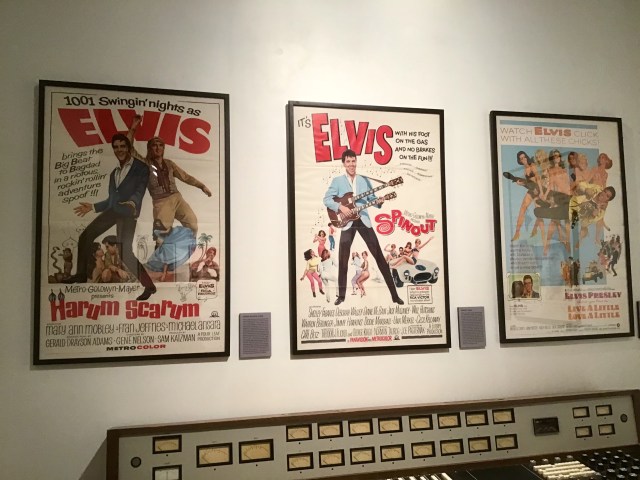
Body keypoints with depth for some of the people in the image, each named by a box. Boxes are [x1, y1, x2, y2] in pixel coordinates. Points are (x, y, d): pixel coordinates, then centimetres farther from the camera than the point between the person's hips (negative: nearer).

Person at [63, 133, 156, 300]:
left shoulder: (141, 168, 1)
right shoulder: (114, 173, 23)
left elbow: (139, 192, -15)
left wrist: (132, 203, -36)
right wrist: (92, 207, 17)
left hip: (128, 213, -7)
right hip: (113, 210, 7)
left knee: (126, 253, -15)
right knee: (85, 236, 5)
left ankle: (149, 285, -6)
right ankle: (81, 274, 19)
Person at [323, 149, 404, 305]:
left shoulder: (364, 180, 10)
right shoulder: (337, 181, 3)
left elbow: (371, 198, 10)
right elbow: (326, 199, -3)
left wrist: (378, 202, -12)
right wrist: (340, 207, -18)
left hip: (363, 220, 1)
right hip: (347, 222, -1)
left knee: (379, 256, -1)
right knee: (343, 259, 0)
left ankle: (394, 294, 3)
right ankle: (341, 295, 14)